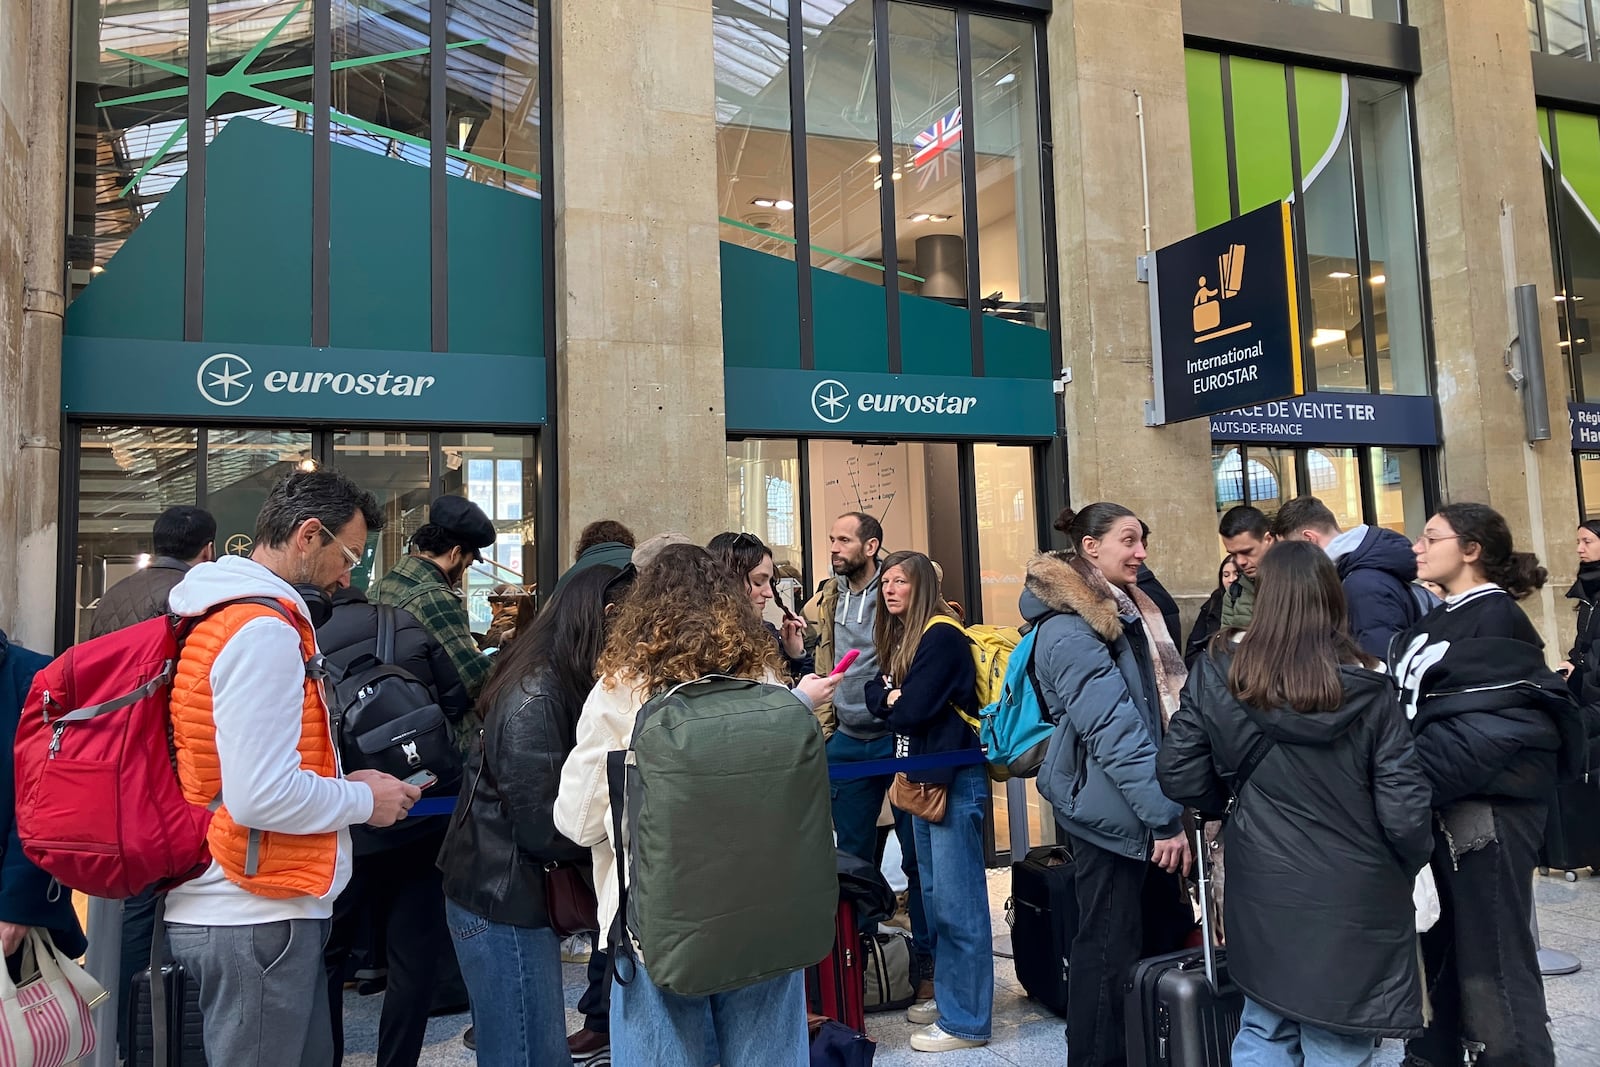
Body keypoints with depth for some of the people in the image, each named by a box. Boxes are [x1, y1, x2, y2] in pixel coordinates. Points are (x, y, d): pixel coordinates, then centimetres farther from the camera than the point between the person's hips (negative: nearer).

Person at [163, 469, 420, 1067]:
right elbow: (260, 796, -26)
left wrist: (345, 782, 10)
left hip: (234, 907, 10)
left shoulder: (227, 613, 12)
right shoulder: (266, 631, -19)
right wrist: (365, 801, -11)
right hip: (256, 921, -10)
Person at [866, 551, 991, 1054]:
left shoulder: (942, 634, -15)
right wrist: (894, 698, -11)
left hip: (955, 779, -10)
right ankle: (947, 994, 30)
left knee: (957, 902, -4)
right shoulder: (900, 637, 14)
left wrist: (893, 704, 0)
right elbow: (875, 695, 8)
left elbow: (913, 709, -20)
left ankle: (966, 1020, 4)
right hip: (921, 776, 10)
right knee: (934, 895, 17)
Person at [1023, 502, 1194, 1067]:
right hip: (1112, 809, -10)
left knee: (1167, 934, 18)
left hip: (1143, 805, 10)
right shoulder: (1069, 630, -19)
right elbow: (1114, 730, -23)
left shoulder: (1126, 609, 12)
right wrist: (1165, 815, -22)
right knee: (1111, 953, 1)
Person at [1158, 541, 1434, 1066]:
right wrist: (1407, 868, 8)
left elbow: (1178, 773, -6)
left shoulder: (1219, 671, -9)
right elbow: (1404, 810, -13)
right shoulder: (1368, 687, -13)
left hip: (1261, 892, 2)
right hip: (1352, 901, -1)